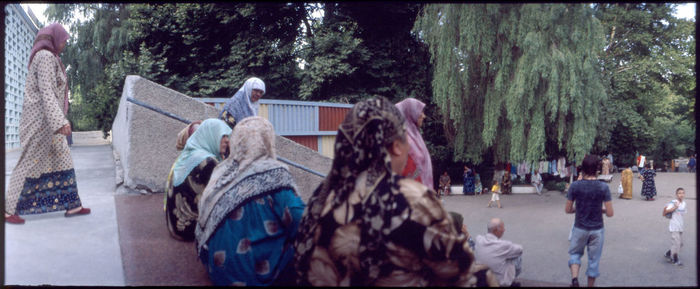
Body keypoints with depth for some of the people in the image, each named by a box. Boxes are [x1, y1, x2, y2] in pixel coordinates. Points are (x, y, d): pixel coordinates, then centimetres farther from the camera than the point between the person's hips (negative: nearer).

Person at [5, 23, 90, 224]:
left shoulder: (48, 58, 19)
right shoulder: (45, 56, -11)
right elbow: (46, 92, -22)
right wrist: (60, 122, -31)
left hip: (48, 123, 10)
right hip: (41, 119, -10)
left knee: (62, 160, 8)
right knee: (31, 163, -4)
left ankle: (72, 206, 10)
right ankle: (9, 209, 5)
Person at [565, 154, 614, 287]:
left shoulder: (575, 186, -11)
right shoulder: (603, 187, -11)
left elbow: (567, 210, -4)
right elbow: (609, 213, -10)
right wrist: (600, 209, 10)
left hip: (580, 228, 0)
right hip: (597, 229, 0)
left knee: (575, 253, 19)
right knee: (594, 259, 14)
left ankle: (574, 278, -2)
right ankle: (590, 285, 24)